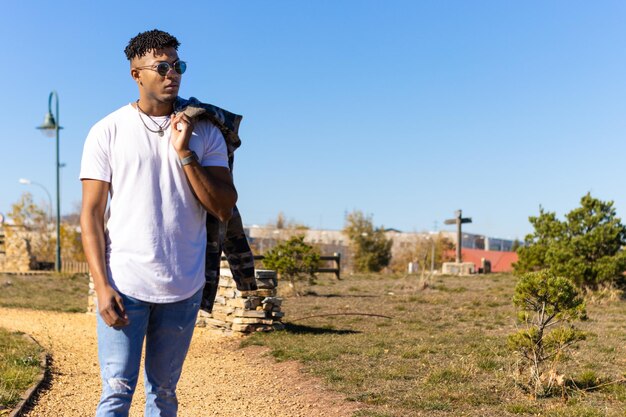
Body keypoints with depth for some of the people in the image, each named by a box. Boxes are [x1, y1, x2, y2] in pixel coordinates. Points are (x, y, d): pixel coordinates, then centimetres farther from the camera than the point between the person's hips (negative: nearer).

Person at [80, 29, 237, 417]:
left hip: (183, 288, 2)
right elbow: (92, 214, -1)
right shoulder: (107, 132, 0)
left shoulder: (205, 133, 4)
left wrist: (184, 153, -12)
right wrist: (102, 285, -10)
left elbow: (224, 209, -2)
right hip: (125, 285, -2)